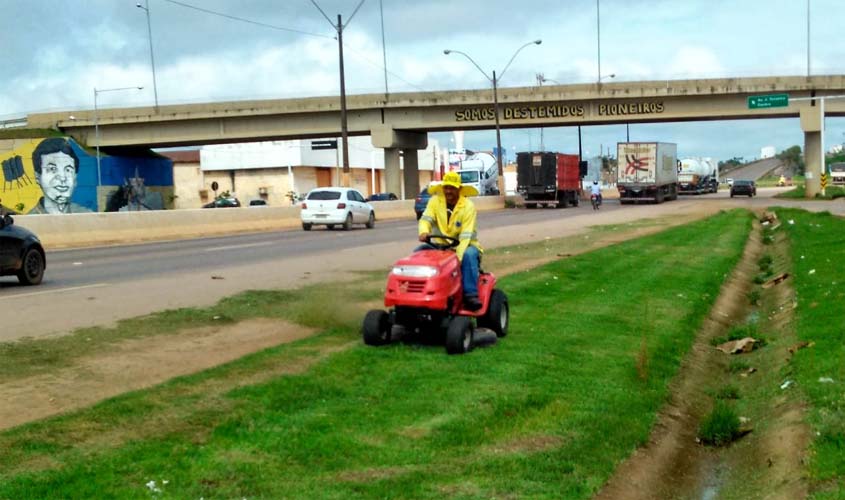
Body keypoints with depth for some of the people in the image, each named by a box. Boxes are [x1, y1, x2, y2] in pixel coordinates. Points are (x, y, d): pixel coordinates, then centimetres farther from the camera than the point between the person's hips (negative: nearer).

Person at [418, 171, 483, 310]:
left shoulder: (468, 206, -12)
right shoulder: (435, 201, -1)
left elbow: (465, 236, -20)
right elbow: (426, 219, -14)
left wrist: (457, 257, -35)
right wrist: (424, 232, -40)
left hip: (464, 245, -3)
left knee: (468, 255, -35)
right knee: (419, 252, -21)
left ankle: (470, 295, -36)